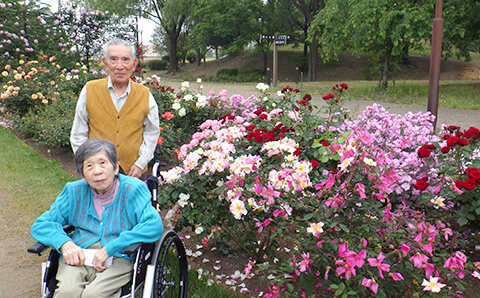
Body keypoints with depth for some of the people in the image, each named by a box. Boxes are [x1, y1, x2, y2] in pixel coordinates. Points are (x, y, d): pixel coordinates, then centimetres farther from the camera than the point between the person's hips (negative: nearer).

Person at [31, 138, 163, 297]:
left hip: (119, 258, -2)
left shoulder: (133, 190, -2)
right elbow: (40, 225, 13)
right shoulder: (75, 191, 11)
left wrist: (110, 248, -20)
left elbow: (154, 226, -15)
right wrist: (64, 243, -9)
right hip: (77, 258, 3)